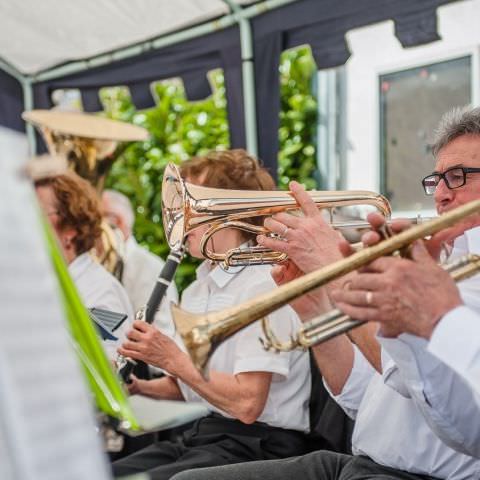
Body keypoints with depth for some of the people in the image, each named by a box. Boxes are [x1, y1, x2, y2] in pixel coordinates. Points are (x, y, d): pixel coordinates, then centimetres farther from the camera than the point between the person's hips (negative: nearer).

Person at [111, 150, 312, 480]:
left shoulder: (263, 285, -17)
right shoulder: (198, 290, 12)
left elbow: (247, 404, -24)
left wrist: (172, 358, -17)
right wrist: (137, 386, 3)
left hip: (256, 445, -8)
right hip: (203, 434, 8)